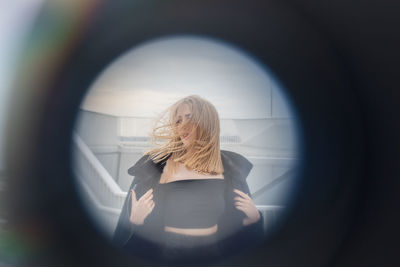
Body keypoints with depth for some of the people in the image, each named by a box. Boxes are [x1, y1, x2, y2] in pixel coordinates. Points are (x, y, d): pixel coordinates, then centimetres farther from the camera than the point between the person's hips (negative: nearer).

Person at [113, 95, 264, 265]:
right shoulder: (156, 164, -7)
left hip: (213, 251, 2)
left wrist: (254, 218, -8)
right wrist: (135, 220, -21)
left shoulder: (228, 166, 0)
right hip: (168, 252, -2)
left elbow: (239, 218, 10)